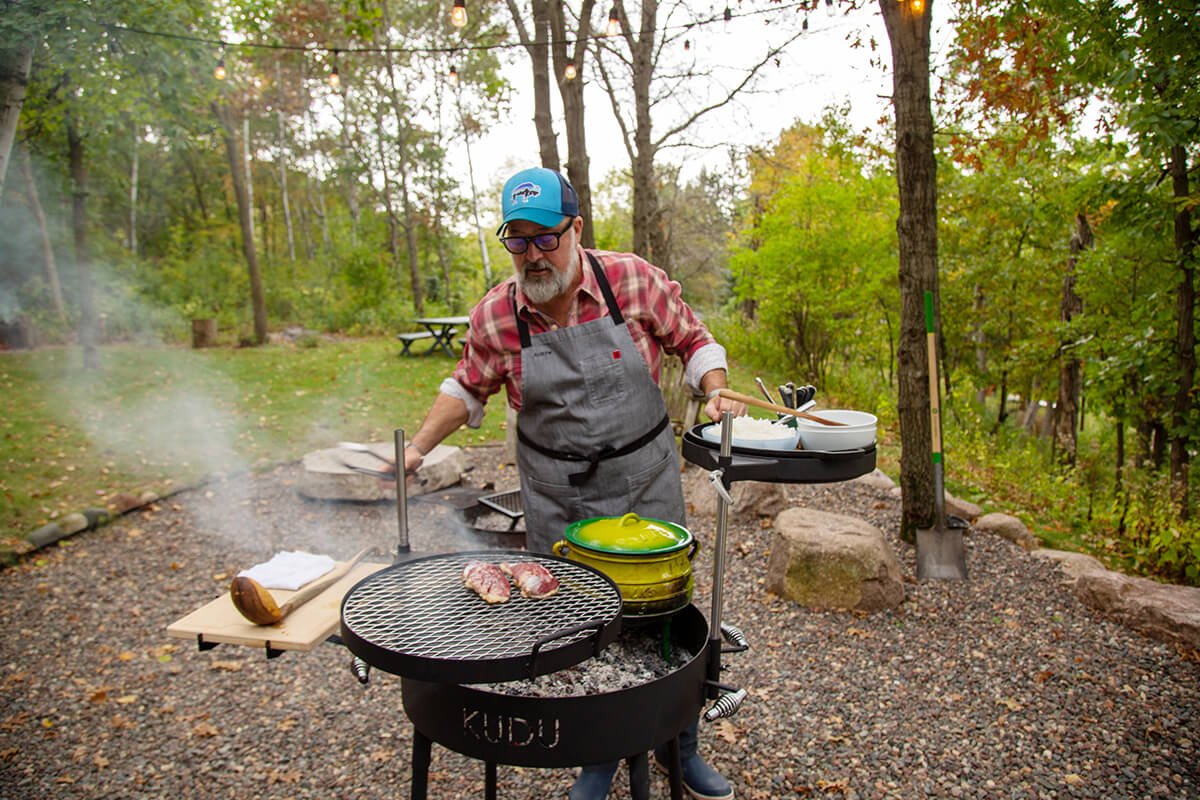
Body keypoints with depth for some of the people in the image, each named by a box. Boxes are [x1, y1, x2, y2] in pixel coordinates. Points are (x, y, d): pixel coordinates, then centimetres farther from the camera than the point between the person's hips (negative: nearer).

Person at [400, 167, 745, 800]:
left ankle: (678, 745, 37)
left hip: (644, 479, 0)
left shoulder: (635, 280, -10)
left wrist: (715, 392, -14)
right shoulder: (494, 314, -7)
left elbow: (693, 340, 2)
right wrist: (418, 447, 0)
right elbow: (467, 387, 8)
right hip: (555, 494, 1)